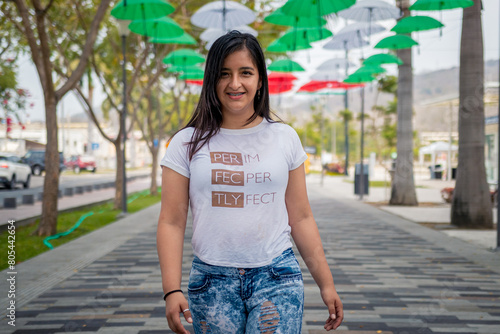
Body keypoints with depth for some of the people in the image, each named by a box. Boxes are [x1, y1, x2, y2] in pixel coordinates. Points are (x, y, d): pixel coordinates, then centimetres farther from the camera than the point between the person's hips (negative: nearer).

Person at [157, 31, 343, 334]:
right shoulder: (187, 143, 2)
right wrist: (172, 290, -9)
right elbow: (172, 223, 0)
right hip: (212, 280, 0)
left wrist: (326, 283, 7)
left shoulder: (285, 138, 6)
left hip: (277, 277, 0)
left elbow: (301, 218, 9)